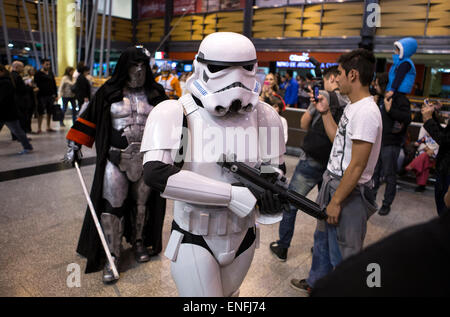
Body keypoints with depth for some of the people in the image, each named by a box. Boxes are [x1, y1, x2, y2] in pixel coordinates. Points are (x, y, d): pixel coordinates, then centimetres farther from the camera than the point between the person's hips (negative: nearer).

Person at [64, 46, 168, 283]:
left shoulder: (155, 93, 5)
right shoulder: (109, 92, 0)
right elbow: (89, 119, 4)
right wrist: (74, 146, 1)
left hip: (147, 159, 2)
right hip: (116, 159, -2)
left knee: (142, 203, 13)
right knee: (111, 206, -2)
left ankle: (139, 242, 35)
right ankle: (112, 256, 11)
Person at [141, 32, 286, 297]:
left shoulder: (264, 116, -5)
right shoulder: (177, 113, -19)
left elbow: (275, 166, 8)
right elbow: (155, 173, -33)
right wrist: (235, 194, -34)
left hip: (242, 236, 5)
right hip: (194, 241, -5)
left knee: (229, 294, 27)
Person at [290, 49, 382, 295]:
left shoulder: (366, 112, -23)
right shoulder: (352, 106, 8)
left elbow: (357, 166, -24)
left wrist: (336, 201, -19)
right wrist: (325, 112, 14)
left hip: (349, 191, -10)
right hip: (332, 182, 10)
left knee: (342, 251, 5)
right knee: (323, 239, 24)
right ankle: (316, 283, 43)